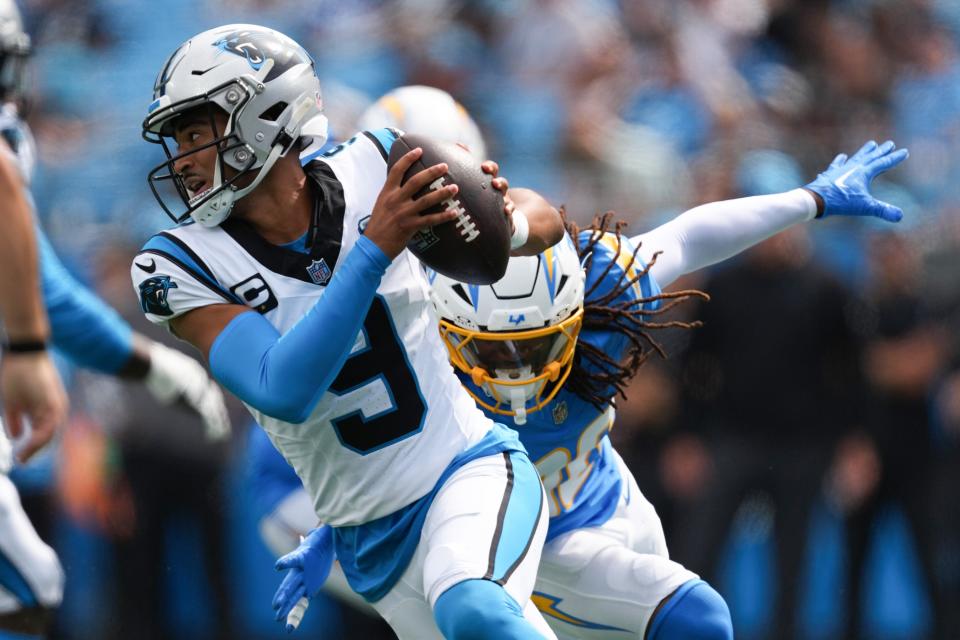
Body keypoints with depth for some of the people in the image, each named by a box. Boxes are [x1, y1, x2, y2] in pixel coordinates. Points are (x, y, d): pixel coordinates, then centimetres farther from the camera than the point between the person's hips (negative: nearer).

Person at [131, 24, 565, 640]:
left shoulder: (370, 171, -8)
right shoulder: (186, 267, -11)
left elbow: (545, 220, 4)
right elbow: (284, 393, -26)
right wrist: (374, 249, -34)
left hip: (473, 471, -2)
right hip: (373, 541, 2)